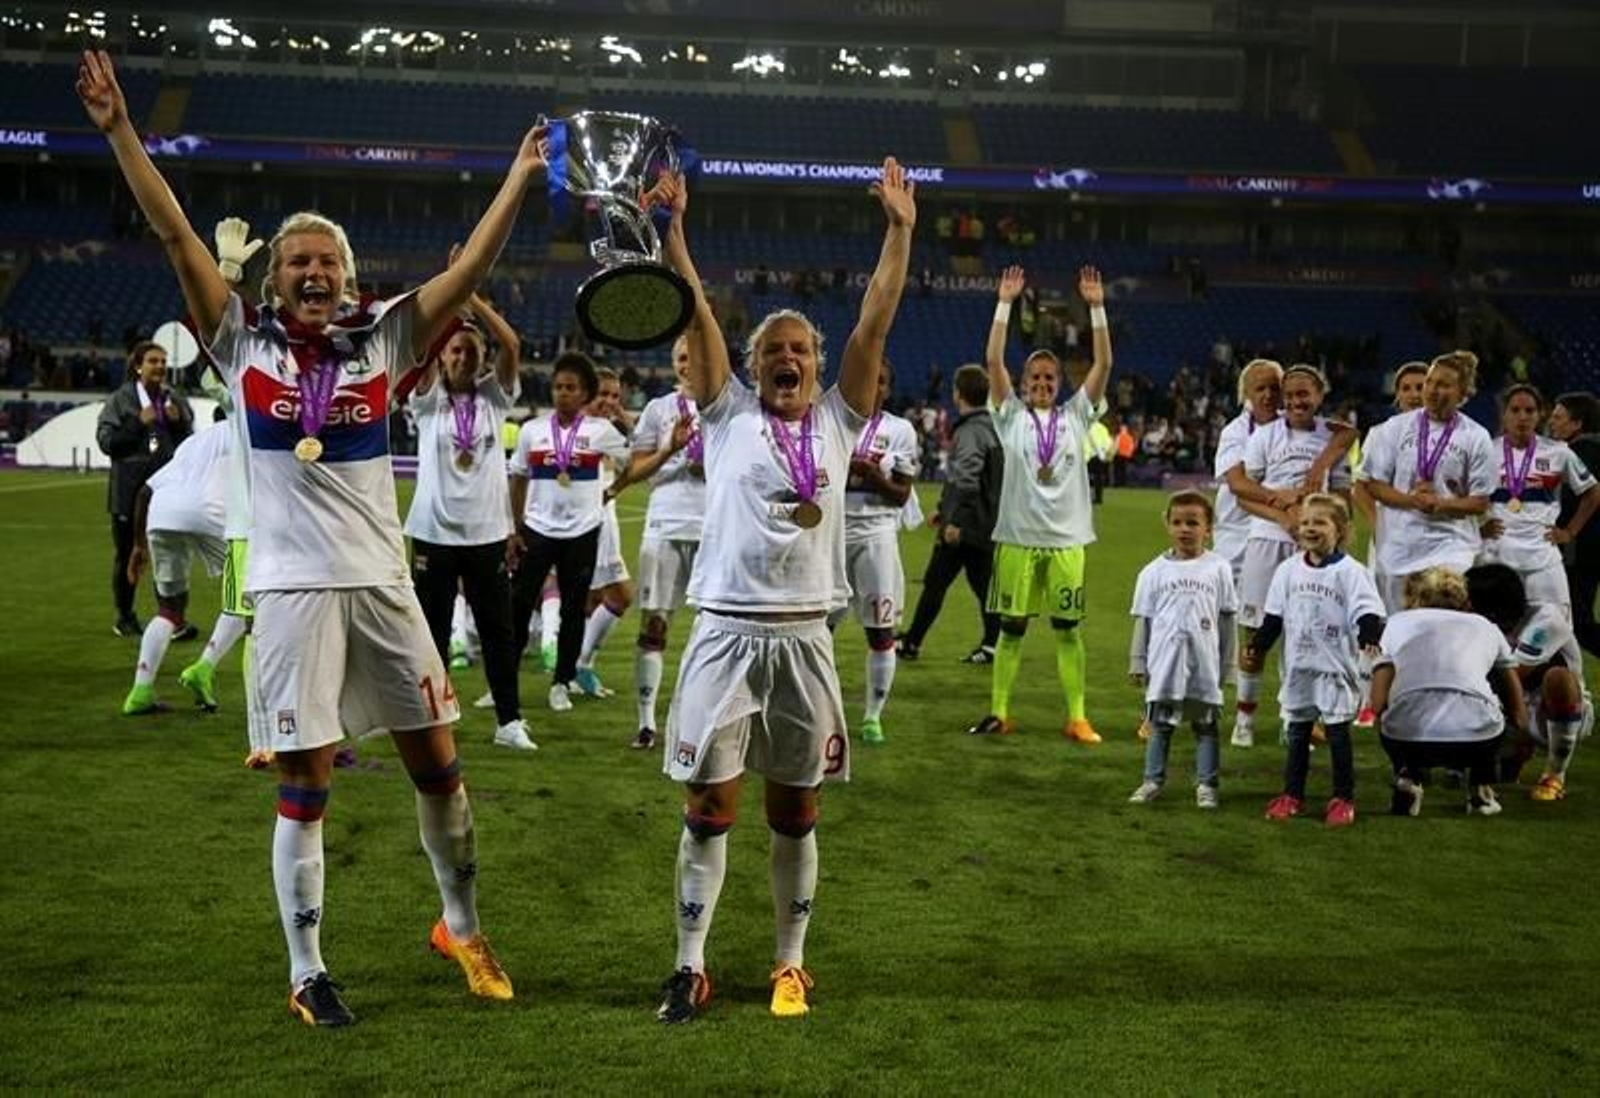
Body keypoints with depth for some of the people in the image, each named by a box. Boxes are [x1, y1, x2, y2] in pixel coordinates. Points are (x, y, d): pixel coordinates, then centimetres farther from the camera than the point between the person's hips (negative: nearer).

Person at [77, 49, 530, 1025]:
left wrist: (522, 175, -5)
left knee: (438, 763, 9)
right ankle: (307, 973, 15)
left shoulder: (382, 339, 2)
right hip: (294, 587, -2)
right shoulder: (245, 341, 0)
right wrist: (119, 129, -10)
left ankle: (463, 927, 29)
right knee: (305, 786, 2)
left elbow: (471, 268, -2)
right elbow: (176, 235, -5)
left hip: (382, 581, 2)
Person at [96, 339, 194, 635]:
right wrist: (139, 423, -15)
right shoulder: (121, 400, -2)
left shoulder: (176, 400, 8)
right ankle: (125, 617, 20)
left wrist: (178, 422, -6)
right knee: (128, 555, 7)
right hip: (130, 491, -2)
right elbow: (105, 441, -7)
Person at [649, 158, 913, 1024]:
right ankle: (690, 966, 11)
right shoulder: (728, 415, 6)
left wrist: (899, 231, 0)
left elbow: (876, 322, 4)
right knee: (709, 806, 1)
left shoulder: (837, 421, 9)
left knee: (794, 812, 10)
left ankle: (791, 963, 22)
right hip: (726, 633, -1)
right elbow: (695, 312, -1)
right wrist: (670, 227, -7)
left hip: (804, 637, 2)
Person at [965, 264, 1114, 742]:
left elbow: (1103, 363, 0)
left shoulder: (1075, 416, 7)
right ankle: (999, 713, 13)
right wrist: (1005, 304, -9)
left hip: (1066, 538, 1)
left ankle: (1077, 717, 10)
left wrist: (1096, 307, -7)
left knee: (1068, 628, 5)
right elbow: (993, 361, -5)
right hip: (1018, 536, -1)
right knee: (1011, 628, 5)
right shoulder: (1012, 416, 4)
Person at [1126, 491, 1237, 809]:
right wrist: (1137, 662, 5)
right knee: (1160, 723, 7)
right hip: (1165, 661, 0)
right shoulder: (1154, 571, 3)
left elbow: (1227, 617, 6)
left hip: (1204, 662, 0)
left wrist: (1227, 663, 6)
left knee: (1205, 724, 6)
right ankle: (1153, 780, 18)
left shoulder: (1218, 568, 2)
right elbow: (1143, 618, 7)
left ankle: (1206, 784, 14)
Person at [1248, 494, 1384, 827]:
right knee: (1297, 733, 11)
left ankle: (1343, 799, 11)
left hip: (1336, 668, -4)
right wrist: (1258, 649, 6)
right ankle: (1292, 794, 20)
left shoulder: (1350, 572, -7)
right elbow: (1274, 617, 12)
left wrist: (1370, 636, -32)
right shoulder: (1288, 570, 6)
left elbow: (1367, 611, -14)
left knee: (1338, 734, 2)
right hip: (1298, 667, 4)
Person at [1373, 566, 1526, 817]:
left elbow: (1378, 703, 15)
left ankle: (1409, 777, 10)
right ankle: (1481, 791, 26)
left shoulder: (1397, 622, 24)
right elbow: (1517, 712, 34)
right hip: (1476, 739, 1)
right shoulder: (1484, 626, 28)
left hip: (1407, 740, -1)